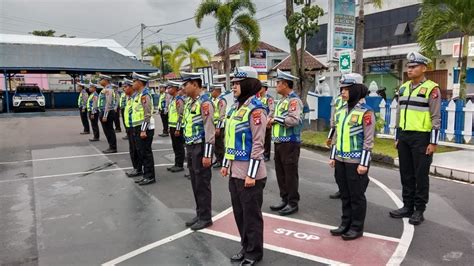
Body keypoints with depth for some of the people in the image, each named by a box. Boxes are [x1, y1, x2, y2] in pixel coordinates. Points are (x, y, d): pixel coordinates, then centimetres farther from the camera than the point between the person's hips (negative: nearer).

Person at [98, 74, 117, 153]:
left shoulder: (108, 89, -16)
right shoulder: (105, 89, 14)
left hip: (108, 113, -10)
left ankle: (113, 148, 3)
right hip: (104, 112, 10)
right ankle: (111, 147, 20)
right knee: (107, 131, 13)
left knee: (109, 131, -4)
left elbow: (108, 104, -21)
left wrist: (105, 116, -22)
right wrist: (102, 114, 20)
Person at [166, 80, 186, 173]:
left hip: (177, 127, -9)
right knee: (175, 146, 15)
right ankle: (176, 164, 23)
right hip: (172, 127, 9)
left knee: (179, 147, 0)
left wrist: (177, 129, -21)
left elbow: (181, 116, -20)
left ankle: (180, 165, 8)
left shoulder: (179, 99, -16)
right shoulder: (172, 99, 14)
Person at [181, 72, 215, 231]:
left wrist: (207, 154, -20)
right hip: (191, 148, 9)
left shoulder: (204, 102, -16)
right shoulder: (190, 101, 12)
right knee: (195, 184, 16)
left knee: (202, 184, 2)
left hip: (201, 148, -9)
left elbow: (209, 129, -19)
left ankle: (206, 218, 15)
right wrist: (188, 148, 17)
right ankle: (199, 214, 29)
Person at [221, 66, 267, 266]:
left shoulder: (256, 109, -15)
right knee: (239, 212, 18)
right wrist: (226, 164, 17)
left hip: (249, 172, -8)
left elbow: (258, 145, -18)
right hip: (235, 171, 9)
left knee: (251, 214, 6)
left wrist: (251, 174, -19)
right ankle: (246, 247, 35)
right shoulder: (236, 107, 12)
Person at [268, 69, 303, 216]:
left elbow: (294, 120, -27)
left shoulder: (294, 100, -14)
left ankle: (293, 203, 11)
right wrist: (272, 120, 3)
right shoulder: (282, 100, 16)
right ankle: (285, 199, 26)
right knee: (280, 172, 15)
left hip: (290, 143, -10)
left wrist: (275, 119, -17)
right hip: (279, 142, 10)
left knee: (290, 173, 0)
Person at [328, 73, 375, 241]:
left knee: (356, 195, 4)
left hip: (356, 162, -7)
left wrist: (364, 163, -16)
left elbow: (368, 140, -14)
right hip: (341, 160, 7)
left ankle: (357, 228, 17)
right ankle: (345, 224, 28)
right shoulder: (341, 111, 10)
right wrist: (333, 156, 14)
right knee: (344, 194, 15)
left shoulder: (365, 112, -12)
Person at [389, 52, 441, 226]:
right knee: (406, 174, 12)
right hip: (403, 137, 6)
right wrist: (397, 137, 16)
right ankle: (407, 206, 24)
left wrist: (433, 142, -13)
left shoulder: (431, 89, -8)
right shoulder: (403, 88, 12)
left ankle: (419, 211, 14)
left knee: (420, 175, 2)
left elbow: (436, 117, -10)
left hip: (421, 138, -6)